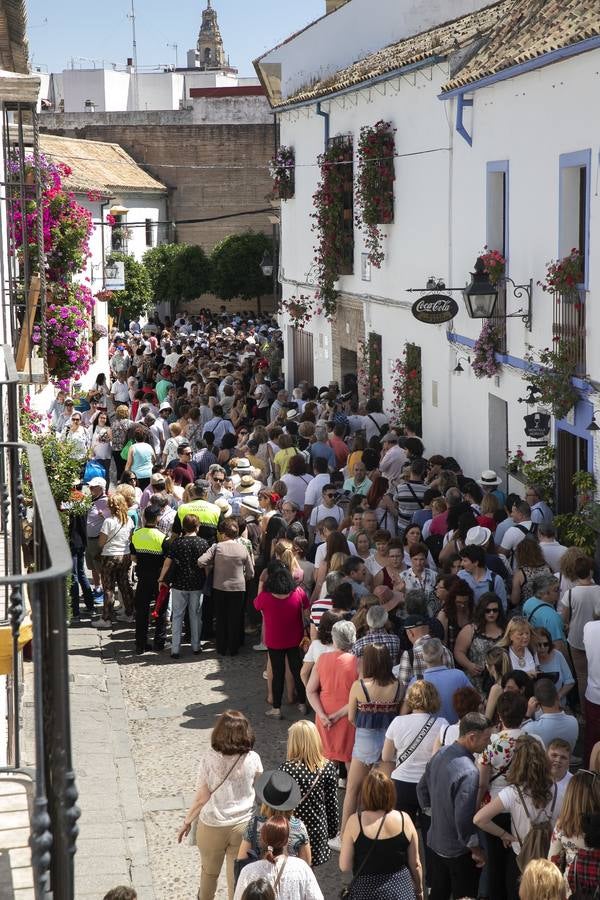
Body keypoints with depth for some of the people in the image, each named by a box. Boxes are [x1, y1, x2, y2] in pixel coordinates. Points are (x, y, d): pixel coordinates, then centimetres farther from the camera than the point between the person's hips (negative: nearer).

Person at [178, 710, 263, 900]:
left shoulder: (209, 759, -20)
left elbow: (202, 798, -13)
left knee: (209, 871, 24)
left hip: (212, 826, -1)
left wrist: (187, 821, 1)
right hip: (243, 825, 1)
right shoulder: (253, 759, -14)